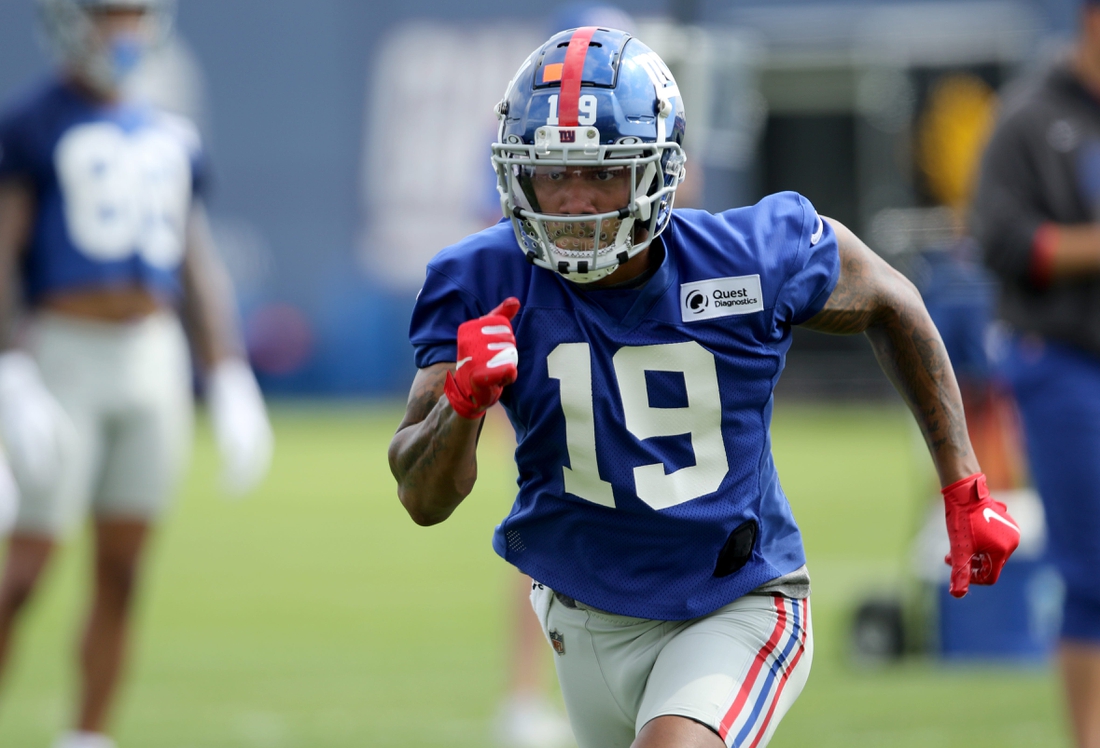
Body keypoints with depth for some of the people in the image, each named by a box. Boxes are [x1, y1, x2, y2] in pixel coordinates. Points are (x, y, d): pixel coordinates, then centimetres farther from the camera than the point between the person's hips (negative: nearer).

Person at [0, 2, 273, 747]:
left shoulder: (174, 139, 14)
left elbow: (199, 268, 18)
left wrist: (230, 380, 10)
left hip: (154, 362, 5)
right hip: (64, 356, -5)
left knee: (121, 572, 4)